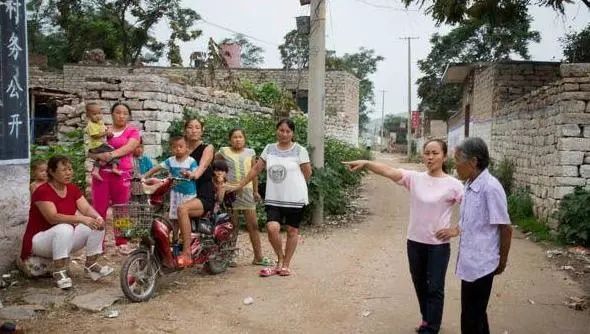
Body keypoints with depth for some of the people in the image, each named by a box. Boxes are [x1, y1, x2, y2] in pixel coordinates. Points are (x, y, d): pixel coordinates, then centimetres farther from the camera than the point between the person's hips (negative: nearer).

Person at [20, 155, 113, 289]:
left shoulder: (73, 189, 1)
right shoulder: (42, 191, -21)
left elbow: (87, 208, -7)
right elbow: (53, 218, -32)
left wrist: (98, 217, -29)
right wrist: (81, 219, -41)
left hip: (65, 238, 7)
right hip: (39, 239, -7)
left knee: (97, 225, -11)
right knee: (65, 228, -37)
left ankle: (91, 265, -1)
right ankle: (59, 272, -25)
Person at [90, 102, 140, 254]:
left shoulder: (132, 131, 9)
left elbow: (128, 147, -8)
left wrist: (112, 154, -21)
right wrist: (100, 155, -12)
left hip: (122, 174, -2)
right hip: (102, 173, 2)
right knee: (99, 208, 1)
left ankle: (121, 242, 16)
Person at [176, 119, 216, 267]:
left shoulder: (207, 148, 1)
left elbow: (203, 165, -20)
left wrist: (195, 174, -42)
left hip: (204, 196, -5)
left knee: (182, 209, -34)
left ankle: (187, 253, -32)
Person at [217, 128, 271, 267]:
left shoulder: (250, 152, 10)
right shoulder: (224, 152, 2)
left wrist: (256, 191, 9)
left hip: (247, 191, 2)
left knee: (253, 225, 3)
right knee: (233, 226, 4)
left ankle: (258, 257, 9)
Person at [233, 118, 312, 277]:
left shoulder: (300, 150, -5)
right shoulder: (269, 148, 6)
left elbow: (307, 173, 2)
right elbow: (256, 169, 8)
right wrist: (240, 185, 6)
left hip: (295, 199, -2)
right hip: (273, 198, 2)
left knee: (292, 231, 6)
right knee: (272, 228, -14)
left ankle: (286, 264, 22)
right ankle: (280, 258, 11)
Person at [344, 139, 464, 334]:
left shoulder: (453, 185, -11)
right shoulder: (414, 178, -4)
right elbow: (389, 172, -19)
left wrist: (456, 230, -13)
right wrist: (365, 163, -35)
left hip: (438, 245, -4)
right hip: (415, 241, 4)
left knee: (434, 288, 5)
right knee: (420, 285, 19)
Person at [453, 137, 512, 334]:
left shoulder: (490, 187, -21)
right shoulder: (470, 185, 4)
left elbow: (505, 229, -14)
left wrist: (502, 261, -6)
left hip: (480, 264, -8)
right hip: (469, 262, 8)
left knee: (471, 318, 4)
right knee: (476, 313, 21)